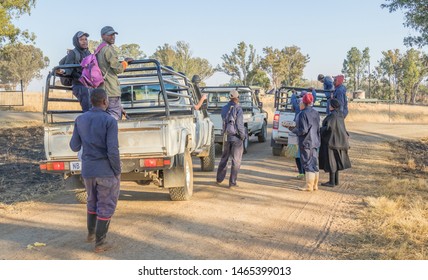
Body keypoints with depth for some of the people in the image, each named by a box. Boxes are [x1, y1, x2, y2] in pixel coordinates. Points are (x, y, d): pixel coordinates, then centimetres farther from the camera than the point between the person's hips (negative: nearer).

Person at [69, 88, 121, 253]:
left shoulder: (80, 120, 1)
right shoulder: (110, 121, -16)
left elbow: (74, 147, 6)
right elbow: (112, 150, -21)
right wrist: (118, 172, -9)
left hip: (88, 170, 5)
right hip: (106, 171, -5)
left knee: (93, 201, 28)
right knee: (106, 207, 8)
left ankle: (91, 233, 39)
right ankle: (100, 243, 13)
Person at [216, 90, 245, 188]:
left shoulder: (224, 108, 5)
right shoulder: (238, 108, -12)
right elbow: (239, 124, -17)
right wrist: (243, 135, -8)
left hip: (226, 136, 6)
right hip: (236, 137, -5)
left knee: (224, 158, 19)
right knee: (236, 160, 2)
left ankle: (219, 179, 27)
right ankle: (232, 182, 1)